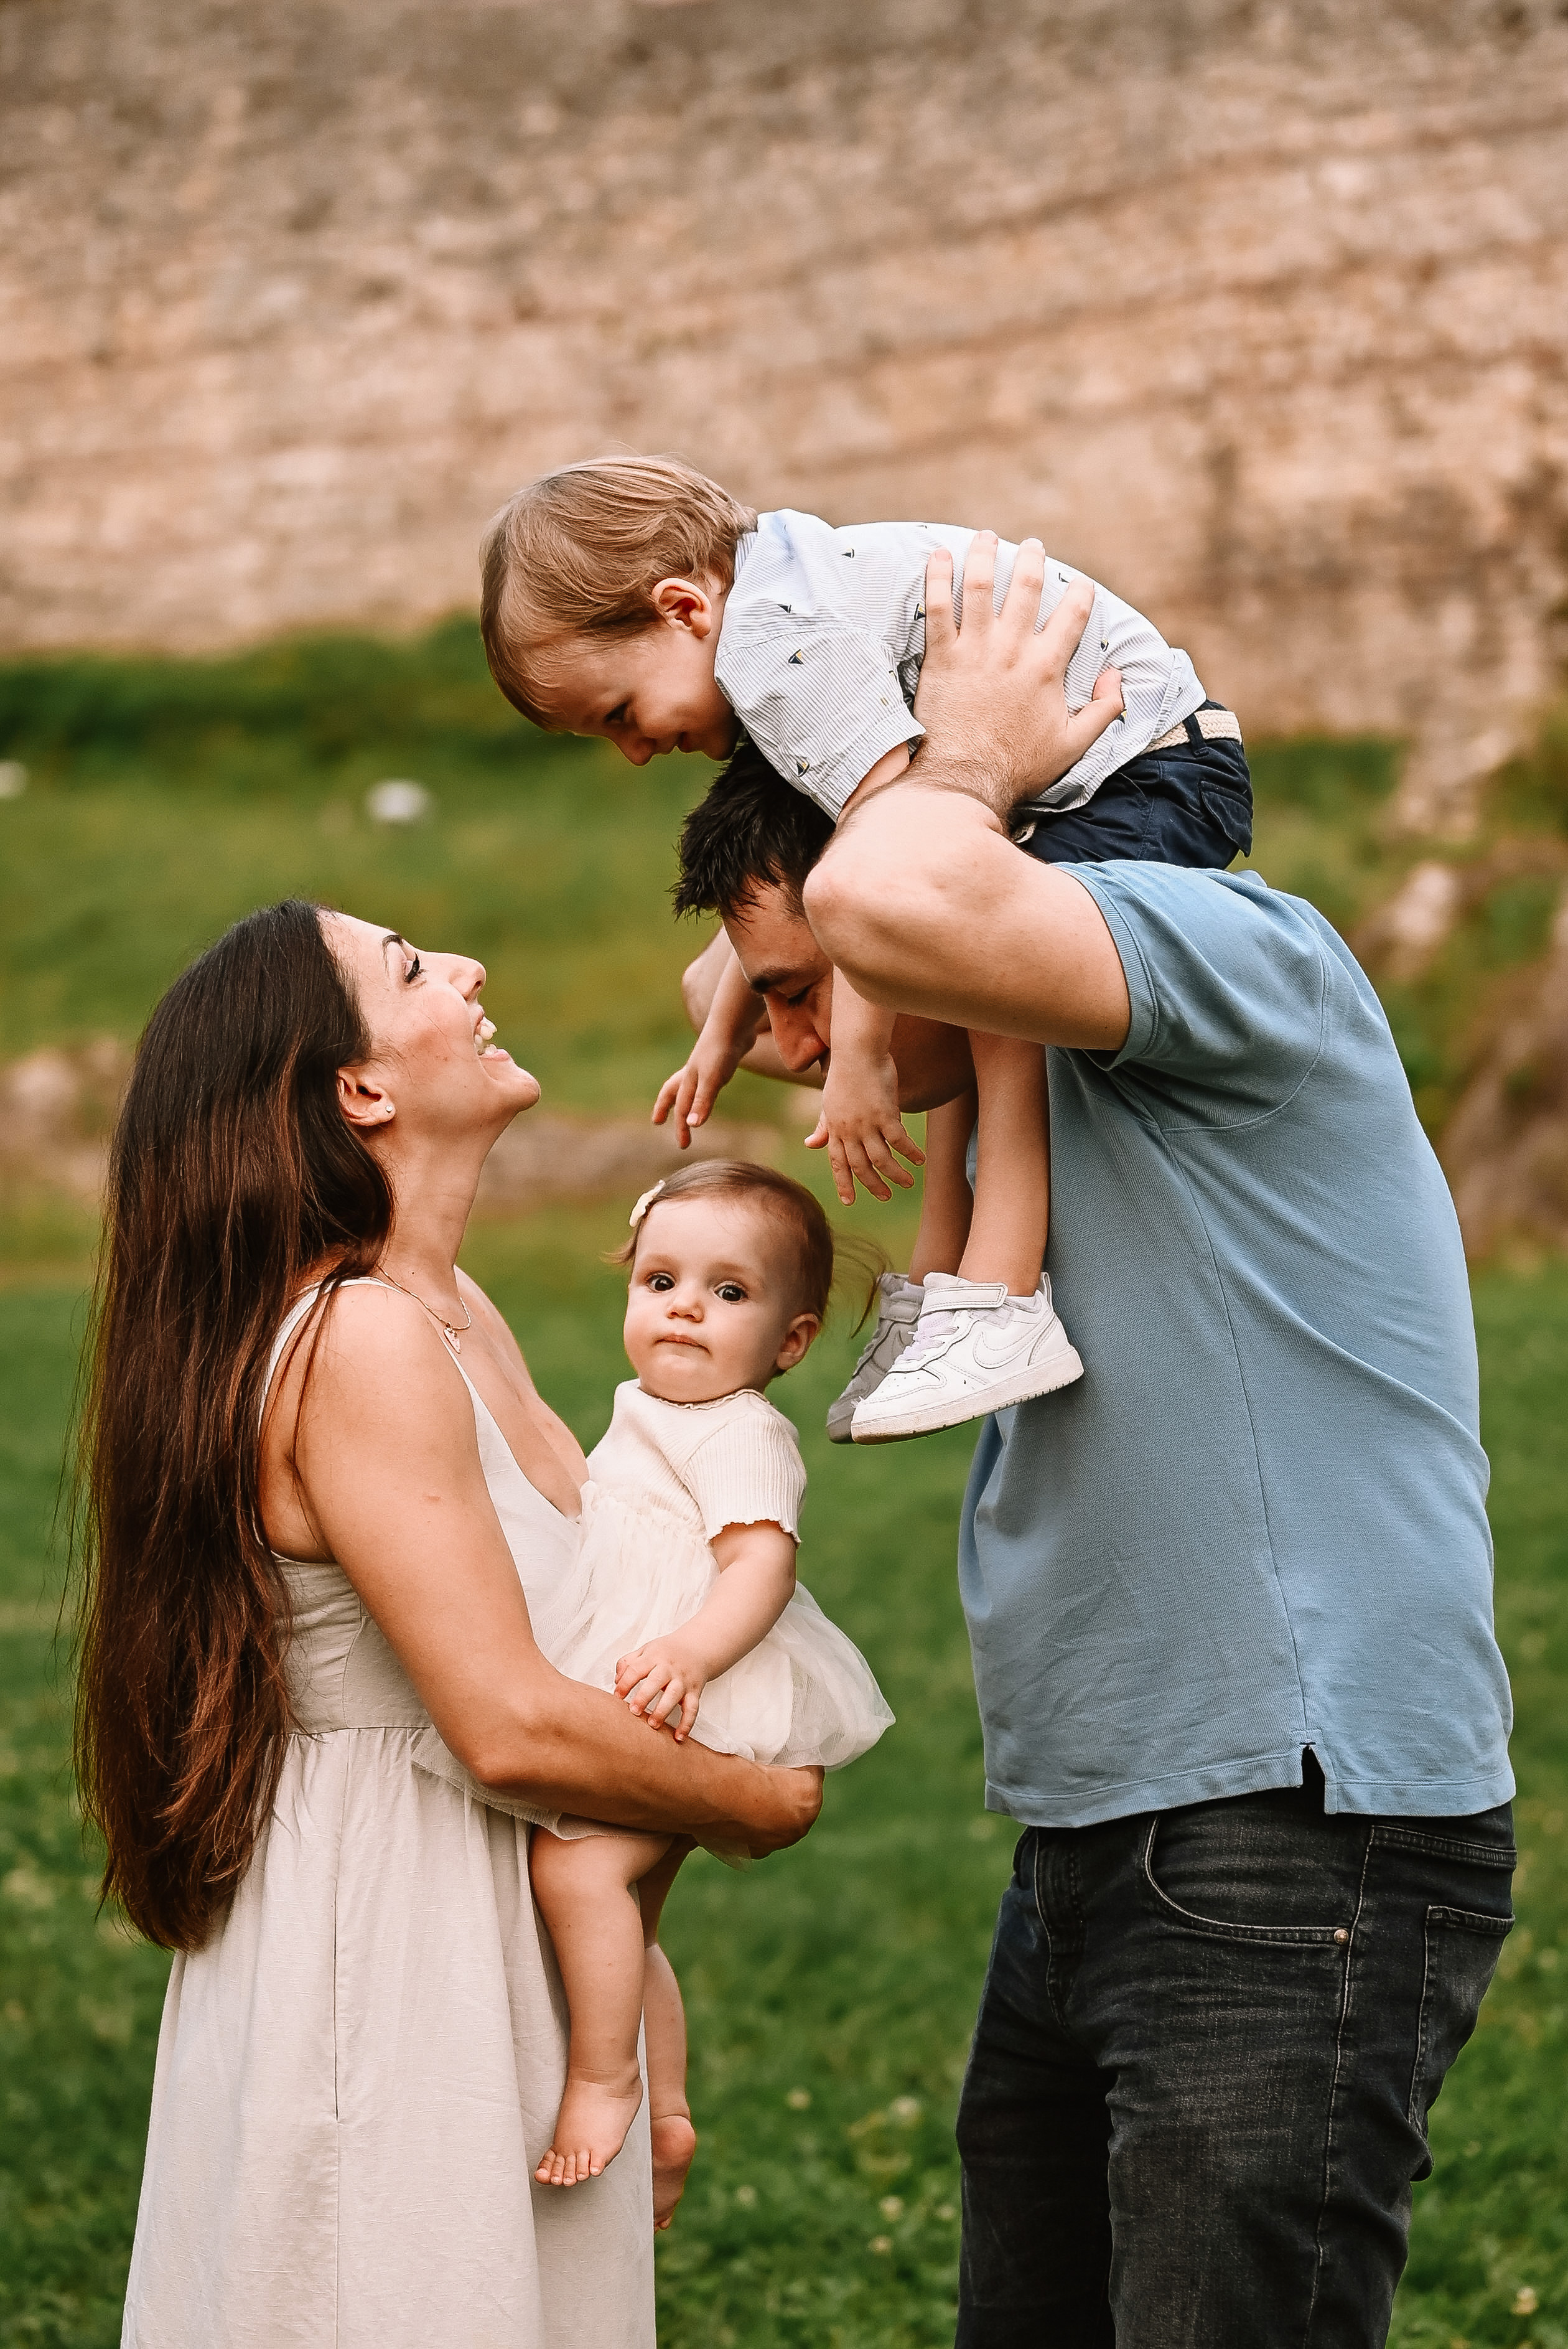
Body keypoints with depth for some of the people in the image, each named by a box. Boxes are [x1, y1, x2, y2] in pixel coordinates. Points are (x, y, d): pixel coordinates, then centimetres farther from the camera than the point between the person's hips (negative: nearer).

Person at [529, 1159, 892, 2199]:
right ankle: (667, 2114, 31)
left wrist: (691, 1653, -42)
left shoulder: (743, 1434, -13)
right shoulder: (645, 1418, 17)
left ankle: (603, 2081, -17)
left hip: (696, 1712, -11)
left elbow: (763, 1562, -28)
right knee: (627, 1921, 19)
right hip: (633, 1722, 11)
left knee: (576, 1863, -27)